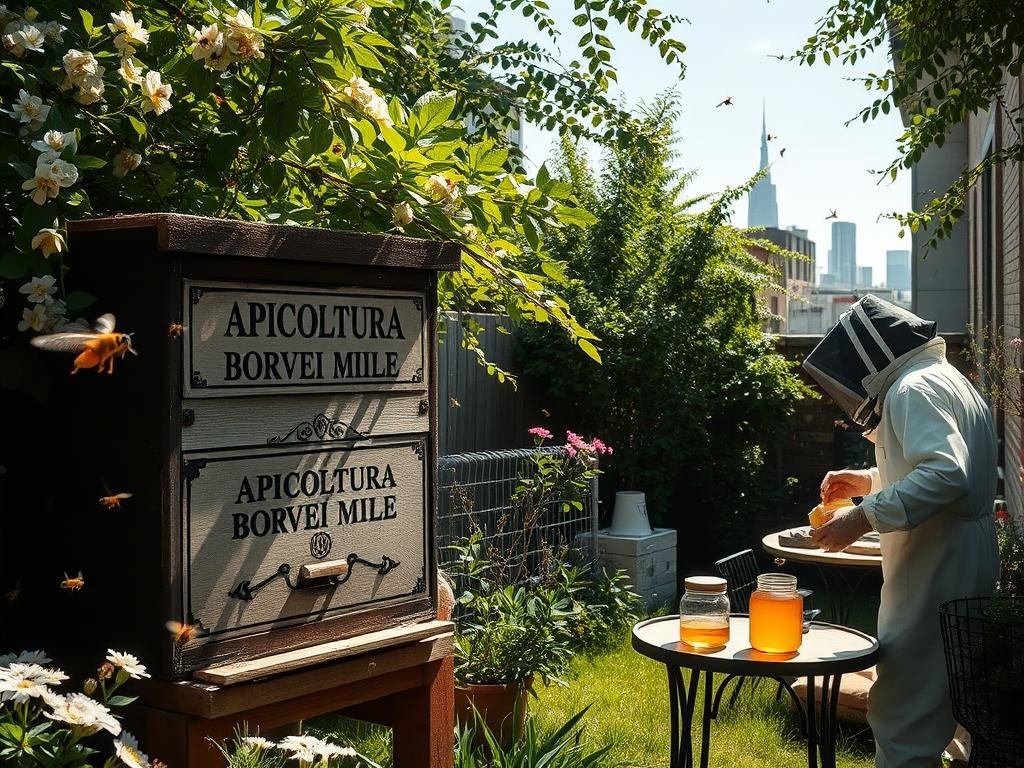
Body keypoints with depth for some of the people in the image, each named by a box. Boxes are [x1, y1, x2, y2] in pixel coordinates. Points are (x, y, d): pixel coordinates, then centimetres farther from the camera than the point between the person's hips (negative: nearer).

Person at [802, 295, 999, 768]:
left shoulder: (912, 389, -14)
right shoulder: (948, 381, 18)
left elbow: (946, 475, -29)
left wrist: (863, 517, -27)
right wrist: (871, 480, 21)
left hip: (933, 573, -11)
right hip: (967, 570, 11)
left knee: (903, 726, -8)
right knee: (949, 708, 21)